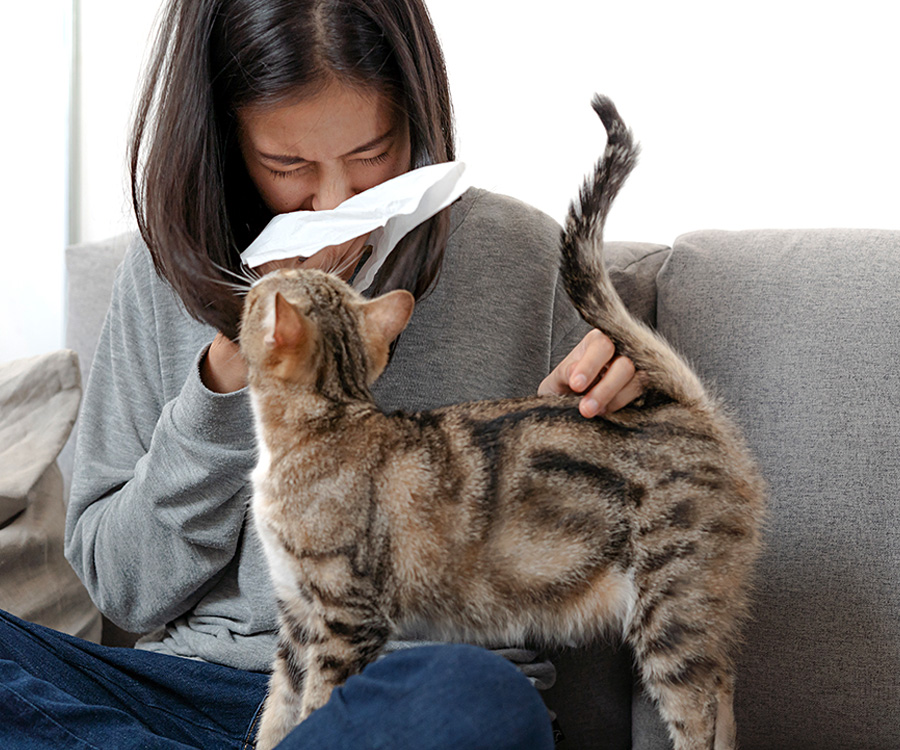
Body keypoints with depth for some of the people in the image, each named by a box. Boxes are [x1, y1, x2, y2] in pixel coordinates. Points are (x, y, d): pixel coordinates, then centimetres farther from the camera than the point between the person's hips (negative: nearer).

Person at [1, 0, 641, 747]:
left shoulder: (521, 256, 1)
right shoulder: (170, 271, 3)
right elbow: (125, 587, 2)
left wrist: (595, 420, -12)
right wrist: (229, 381, -11)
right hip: (196, 681, 2)